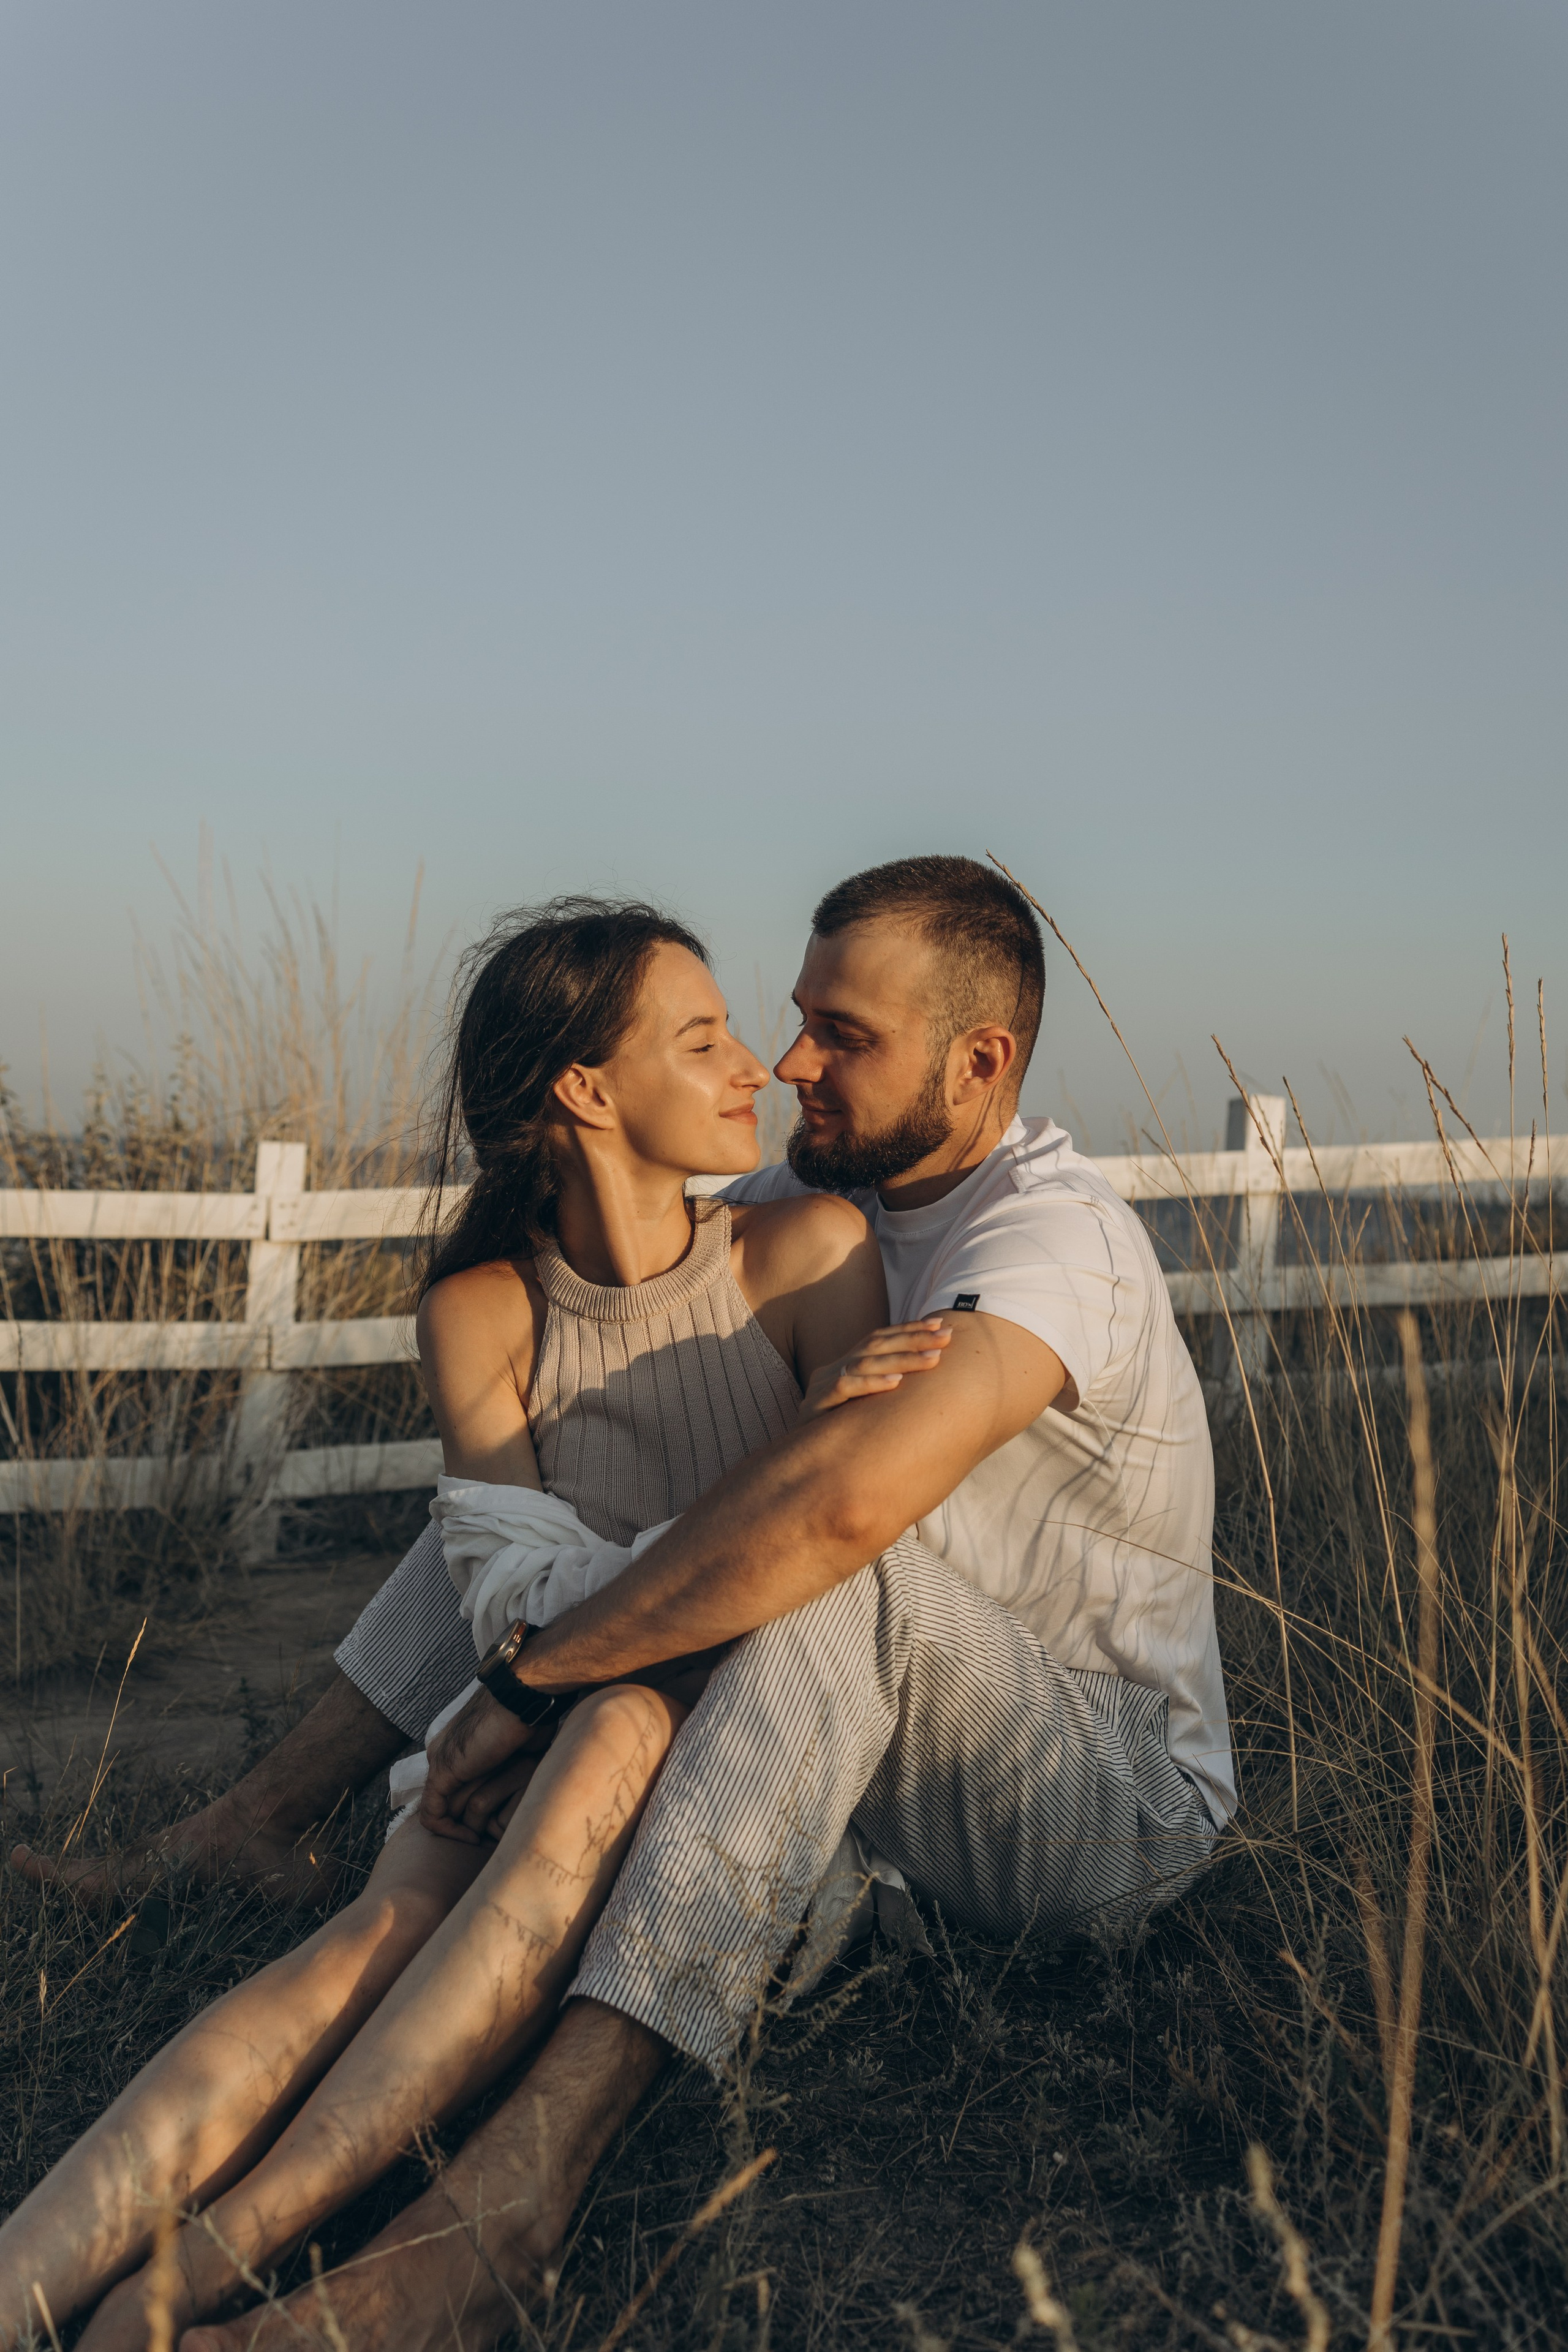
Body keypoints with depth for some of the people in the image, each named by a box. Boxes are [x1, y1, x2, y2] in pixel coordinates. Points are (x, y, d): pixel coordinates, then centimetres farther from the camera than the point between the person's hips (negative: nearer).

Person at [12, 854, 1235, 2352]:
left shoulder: (1054, 1230, -26)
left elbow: (843, 1495, -43)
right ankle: (246, 1834, 1)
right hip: (908, 1737, 8)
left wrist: (532, 1679, -37)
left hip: (1123, 1799, -8)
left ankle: (516, 2187, -46)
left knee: (846, 1563, -40)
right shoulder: (827, 1195, 1)